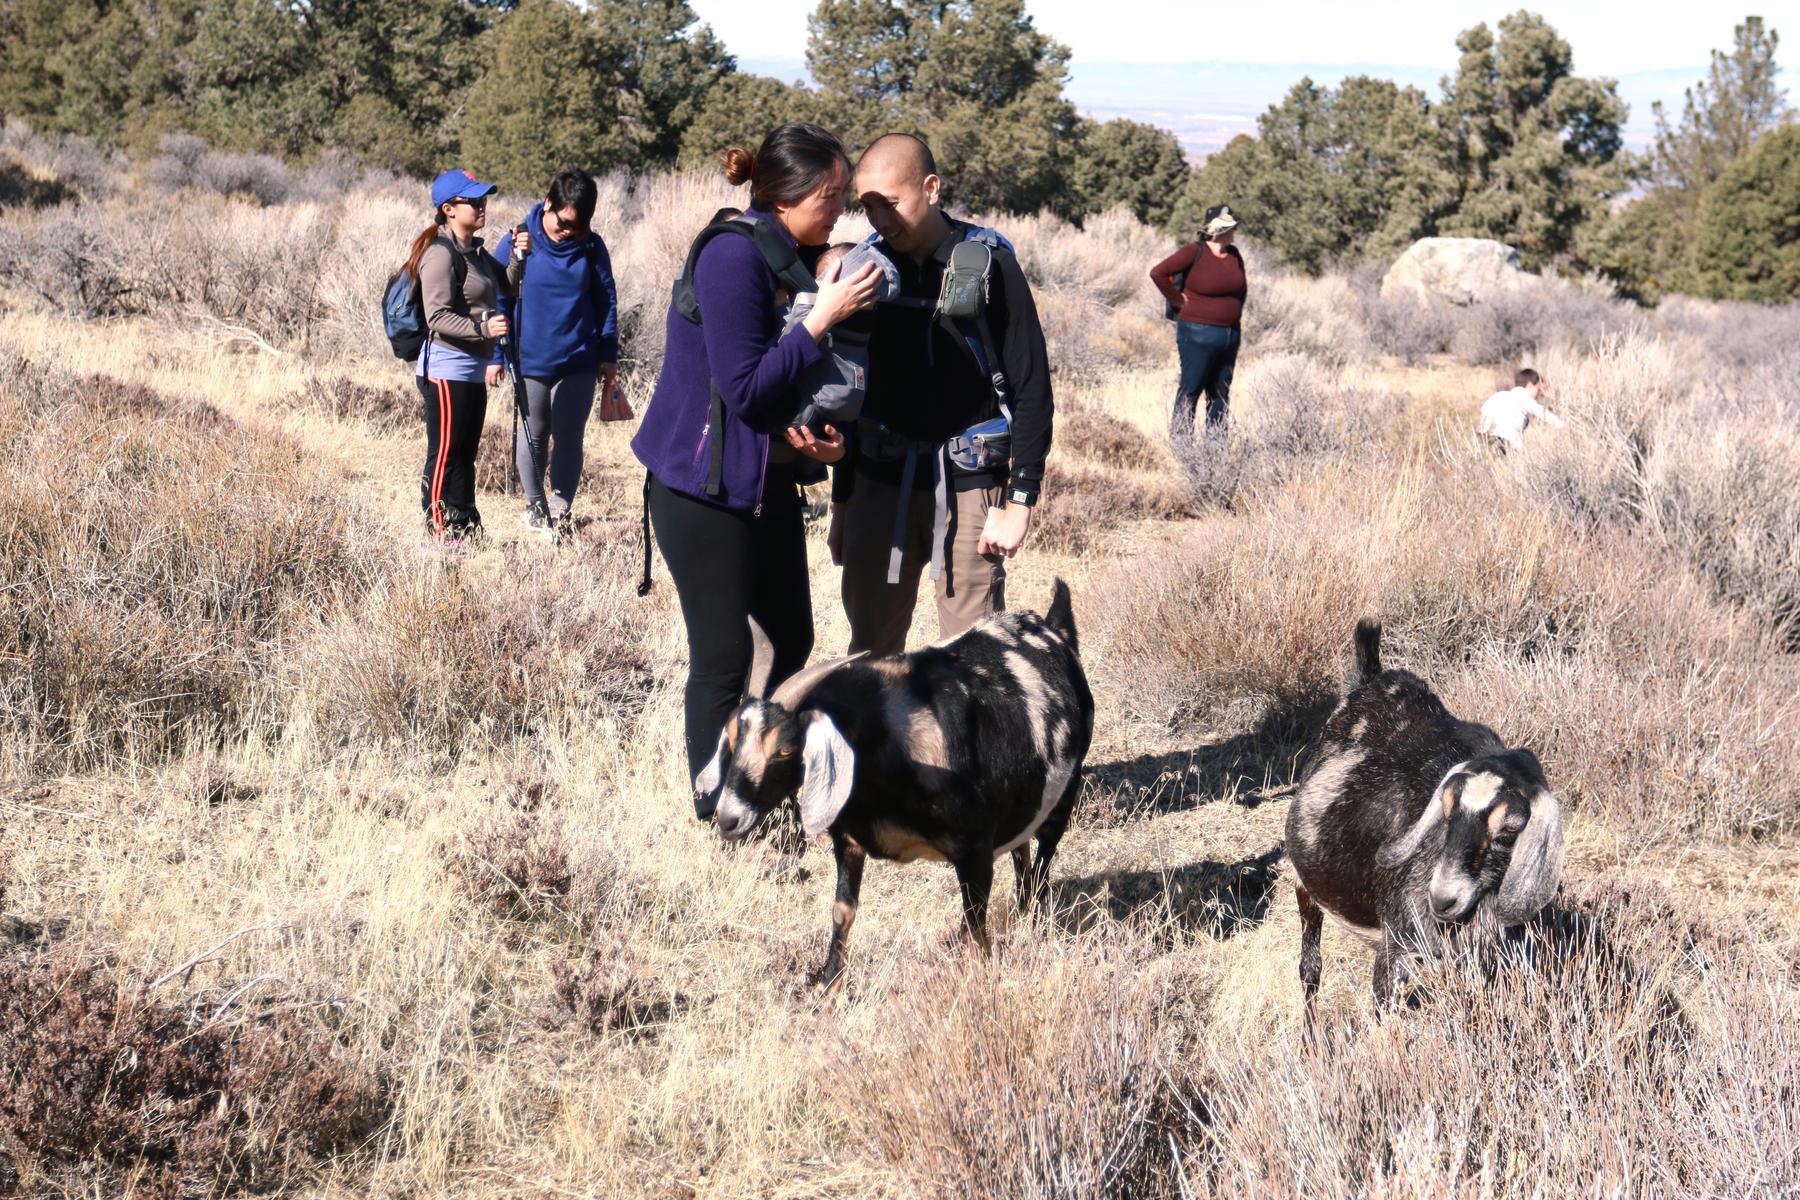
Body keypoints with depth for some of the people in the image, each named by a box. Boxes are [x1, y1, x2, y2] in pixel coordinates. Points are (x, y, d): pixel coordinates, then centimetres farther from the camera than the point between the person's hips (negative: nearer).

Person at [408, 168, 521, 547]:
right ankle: (441, 535, -1)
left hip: (473, 370, 10)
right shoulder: (441, 253, -14)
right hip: (446, 370, -10)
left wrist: (520, 256, 9)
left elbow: (507, 285, 28)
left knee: (465, 455, 15)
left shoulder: (475, 251, 15)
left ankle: (466, 530, 22)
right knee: (444, 456, -5)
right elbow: (438, 318, -20)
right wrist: (483, 328, -31)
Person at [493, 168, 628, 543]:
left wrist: (608, 356, 5)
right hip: (530, 361, 0)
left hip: (578, 362, 0)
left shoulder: (591, 247, -4)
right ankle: (534, 504, 31)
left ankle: (560, 511, 12)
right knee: (534, 435, 14)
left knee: (569, 438, 3)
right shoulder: (517, 242, -8)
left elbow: (606, 301, 4)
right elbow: (498, 299, -1)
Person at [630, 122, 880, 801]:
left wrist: (826, 439, -4)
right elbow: (744, 388, -24)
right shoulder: (733, 256, -19)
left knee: (793, 640, 12)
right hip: (704, 489, -9)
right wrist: (822, 319, -23)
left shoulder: (793, 259, 8)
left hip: (769, 486, 9)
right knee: (723, 657, -3)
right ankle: (715, 814, 8)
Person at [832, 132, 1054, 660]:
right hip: (879, 486, 4)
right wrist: (842, 498, 14)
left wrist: (1019, 499, -11)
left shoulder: (989, 266, -7)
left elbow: (1032, 388, -6)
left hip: (967, 489, -4)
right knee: (870, 651, 8)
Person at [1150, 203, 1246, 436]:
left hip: (1230, 336, 7)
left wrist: (1235, 317, 15)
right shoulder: (1194, 253, -11)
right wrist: (1178, 300, -12)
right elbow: (1158, 273, -17)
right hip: (1198, 334, -7)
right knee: (1190, 390, -4)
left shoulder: (1234, 256, 9)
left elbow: (1241, 289, 25)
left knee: (1220, 394, 10)